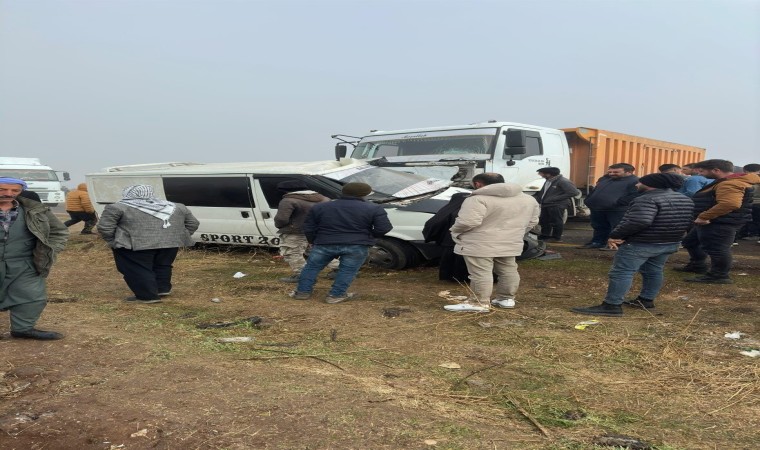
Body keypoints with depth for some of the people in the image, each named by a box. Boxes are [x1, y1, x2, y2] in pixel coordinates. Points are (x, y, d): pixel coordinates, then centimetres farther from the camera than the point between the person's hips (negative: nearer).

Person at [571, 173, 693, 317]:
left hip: (640, 244, -9)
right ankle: (646, 300, 30)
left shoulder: (648, 199, -22)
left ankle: (612, 305, -7)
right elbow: (688, 221, 19)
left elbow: (640, 221, -34)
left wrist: (615, 235, -25)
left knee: (621, 272, -5)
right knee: (654, 272, 21)